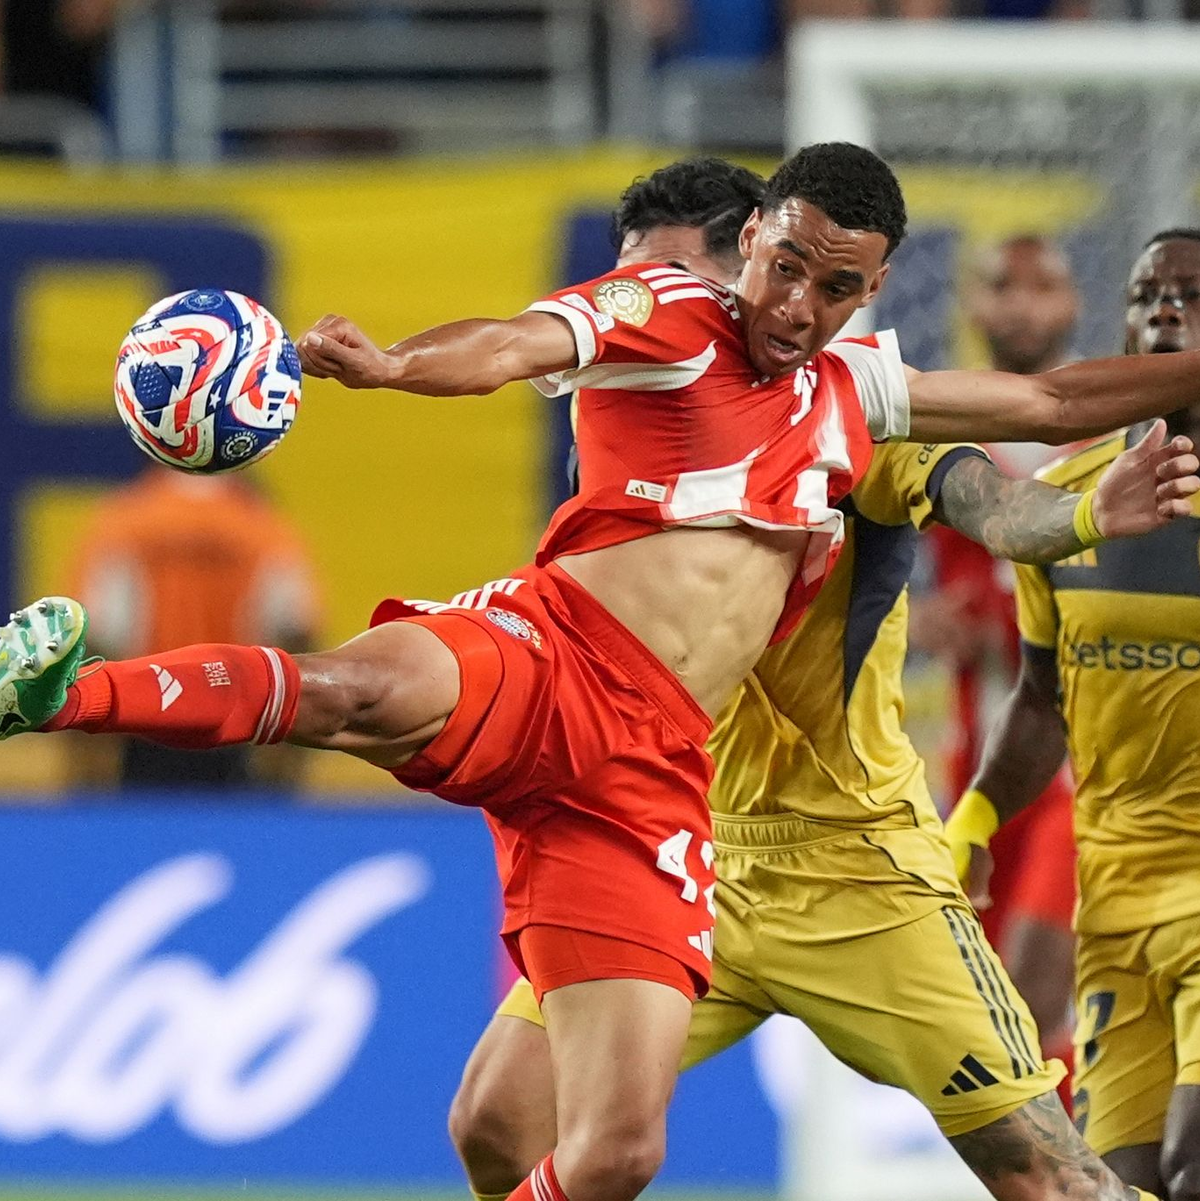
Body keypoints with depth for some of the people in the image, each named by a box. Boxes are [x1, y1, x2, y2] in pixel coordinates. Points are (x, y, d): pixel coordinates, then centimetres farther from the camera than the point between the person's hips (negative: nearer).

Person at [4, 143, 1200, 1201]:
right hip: (542, 650, -5)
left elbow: (1045, 402, 38)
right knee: (370, 691, -43)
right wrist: (386, 363, -37)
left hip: (648, 779, 5)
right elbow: (514, 345, -17)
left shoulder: (855, 387, 24)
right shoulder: (662, 321, 4)